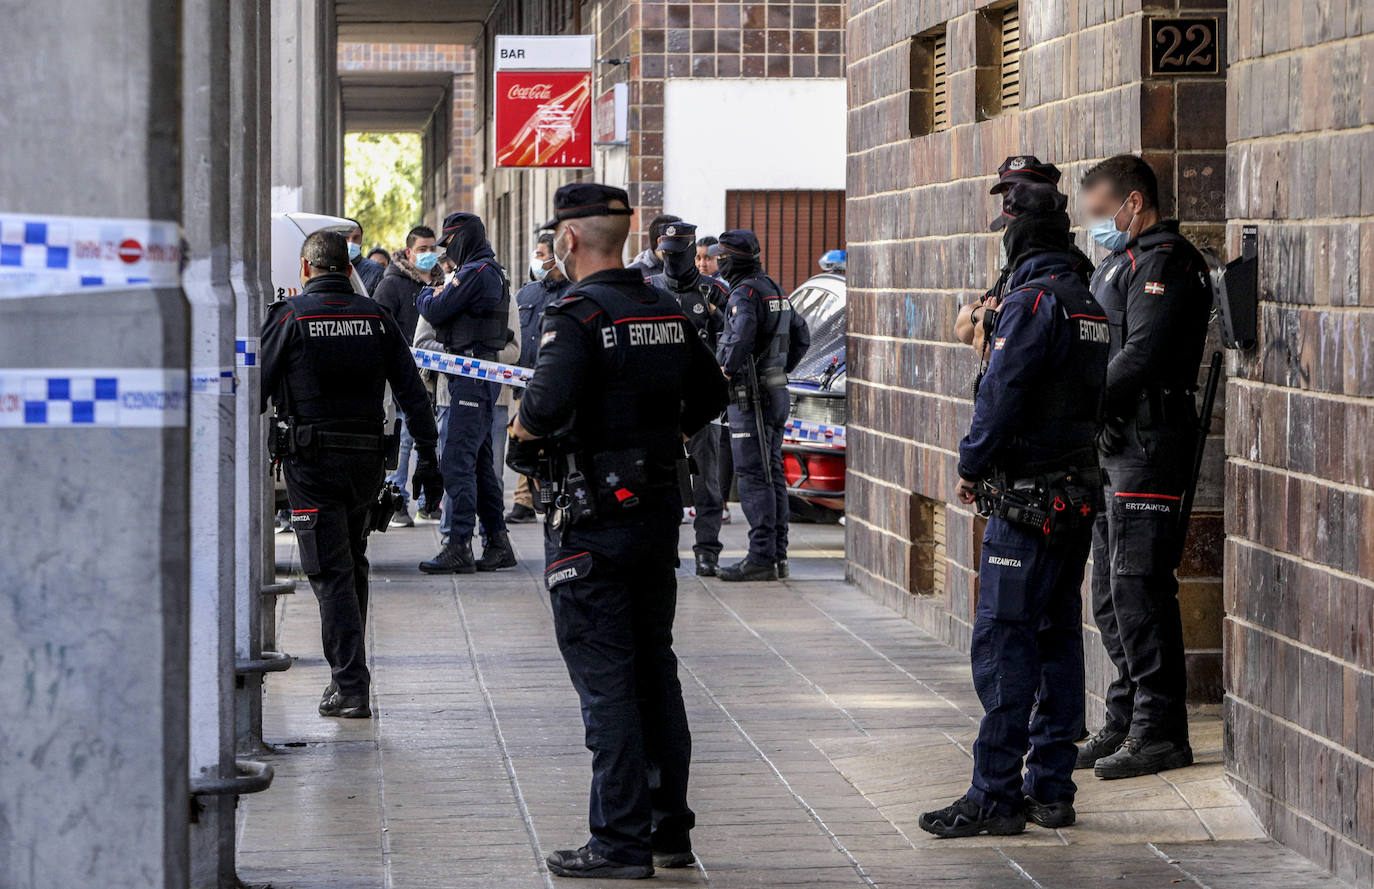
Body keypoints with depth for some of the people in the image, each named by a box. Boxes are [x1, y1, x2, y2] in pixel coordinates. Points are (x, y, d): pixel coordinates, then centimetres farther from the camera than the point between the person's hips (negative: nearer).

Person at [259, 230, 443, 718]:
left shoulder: (290, 316, -4)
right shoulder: (376, 317, 6)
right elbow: (412, 392, 4)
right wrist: (428, 456, 8)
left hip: (311, 461, -4)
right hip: (367, 458, 4)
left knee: (331, 573, -3)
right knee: (353, 565, 19)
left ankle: (351, 687, -8)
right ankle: (348, 674, 25)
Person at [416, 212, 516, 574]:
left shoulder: (474, 273, -14)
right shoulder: (494, 273, 19)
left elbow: (435, 312, -14)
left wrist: (424, 296, 8)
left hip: (471, 377, -11)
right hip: (482, 377, 11)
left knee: (457, 460, -12)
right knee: (480, 461, 14)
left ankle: (459, 547, -14)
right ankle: (498, 544, 18)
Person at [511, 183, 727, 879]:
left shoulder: (578, 316, -16)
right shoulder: (668, 312, 9)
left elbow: (547, 408, -27)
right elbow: (710, 396, 20)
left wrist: (522, 427, -7)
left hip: (592, 524, -7)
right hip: (660, 509, 7)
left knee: (604, 678, -3)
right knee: (655, 670, 15)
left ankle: (621, 841, -2)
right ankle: (670, 831, 19)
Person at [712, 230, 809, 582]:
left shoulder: (745, 293, -15)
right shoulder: (775, 289, 14)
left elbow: (742, 336, -34)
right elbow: (802, 336, 24)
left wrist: (726, 368, -18)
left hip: (750, 397, -9)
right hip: (776, 392, 9)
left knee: (753, 477, -8)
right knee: (773, 474, 12)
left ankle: (761, 558, -8)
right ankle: (777, 554, 15)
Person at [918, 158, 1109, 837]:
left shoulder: (1033, 301, -15)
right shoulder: (1088, 304, 13)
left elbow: (1002, 393, -16)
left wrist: (971, 465, -5)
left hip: (1027, 500, -9)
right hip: (1079, 494, 9)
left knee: (1003, 643, -7)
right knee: (1057, 638, 11)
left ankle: (994, 797, -8)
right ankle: (1051, 789, 14)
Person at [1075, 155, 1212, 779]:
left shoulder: (1163, 260, -10)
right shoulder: (1123, 262, 22)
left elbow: (1140, 355, -20)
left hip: (1147, 443, -10)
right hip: (1115, 443, 10)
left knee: (1139, 588, -10)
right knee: (1111, 593, 12)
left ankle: (1159, 733, -6)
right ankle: (1125, 723, 19)